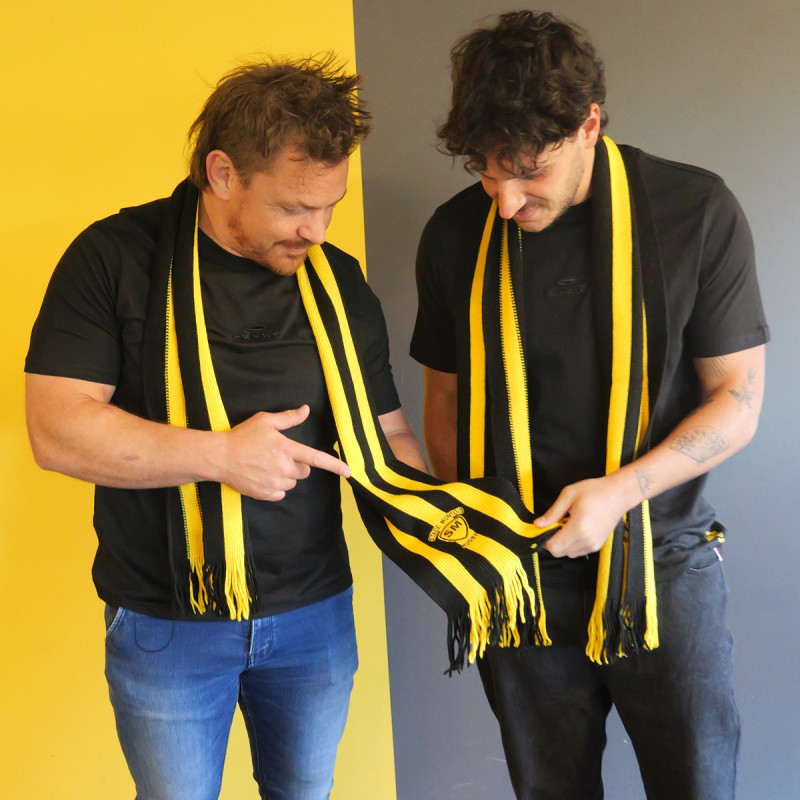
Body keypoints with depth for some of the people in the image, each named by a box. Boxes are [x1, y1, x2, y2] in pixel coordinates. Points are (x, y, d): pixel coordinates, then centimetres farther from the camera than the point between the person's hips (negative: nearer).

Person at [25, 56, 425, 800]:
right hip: (165, 625, -3)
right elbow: (56, 429, -18)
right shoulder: (114, 258, -12)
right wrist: (220, 455, -24)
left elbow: (386, 437, 2)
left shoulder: (340, 281, -1)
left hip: (314, 613, 3)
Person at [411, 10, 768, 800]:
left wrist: (621, 489, -19)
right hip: (520, 570, 2)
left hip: (662, 557, -1)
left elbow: (738, 400, -6)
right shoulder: (455, 234, -2)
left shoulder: (697, 211, -9)